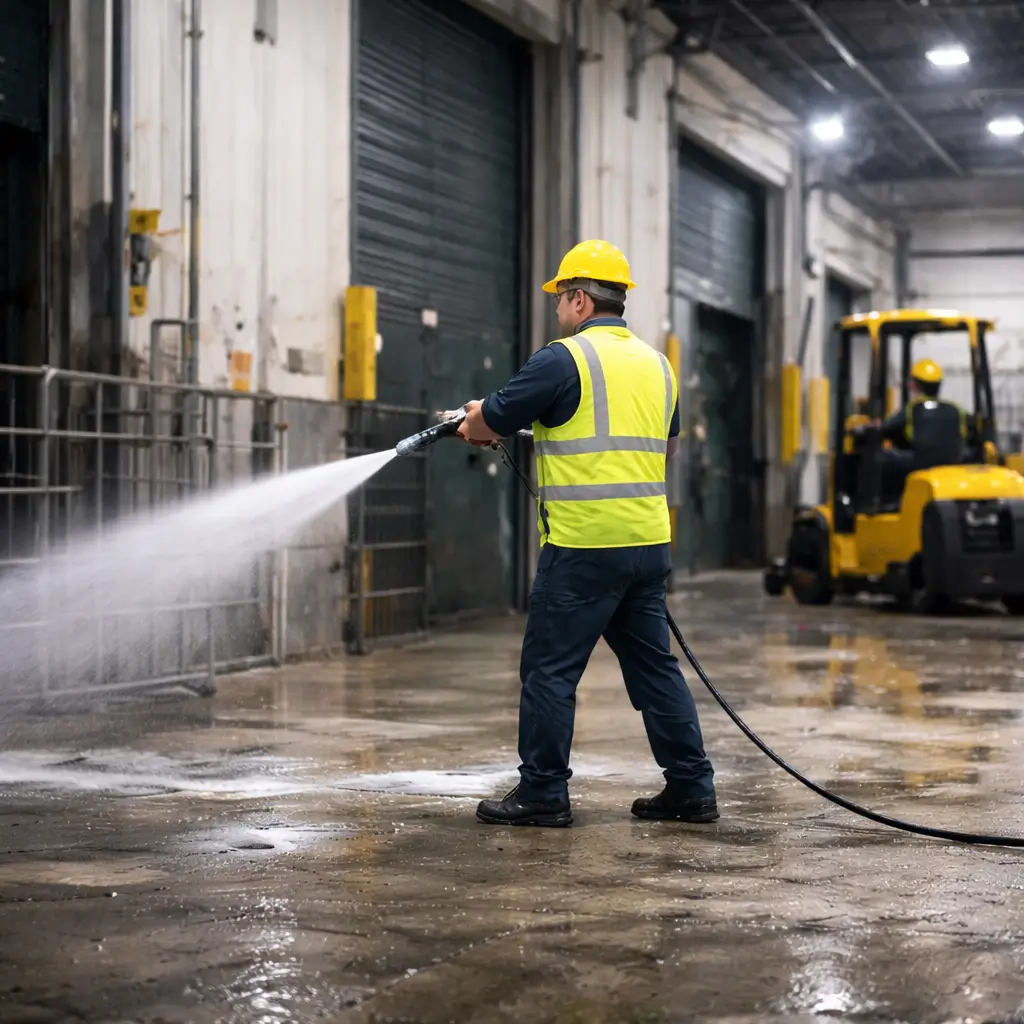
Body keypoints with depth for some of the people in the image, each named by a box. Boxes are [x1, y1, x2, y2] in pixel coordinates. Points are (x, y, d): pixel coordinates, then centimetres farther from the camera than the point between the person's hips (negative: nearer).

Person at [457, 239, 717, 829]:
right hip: (649, 542, 7)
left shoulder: (565, 359, -9)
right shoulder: (656, 364, 14)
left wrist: (475, 422, 21)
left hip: (583, 547, -7)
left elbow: (486, 423, -2)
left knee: (550, 669, 2)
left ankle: (543, 793, 6)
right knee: (654, 665, 14)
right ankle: (693, 789, 15)